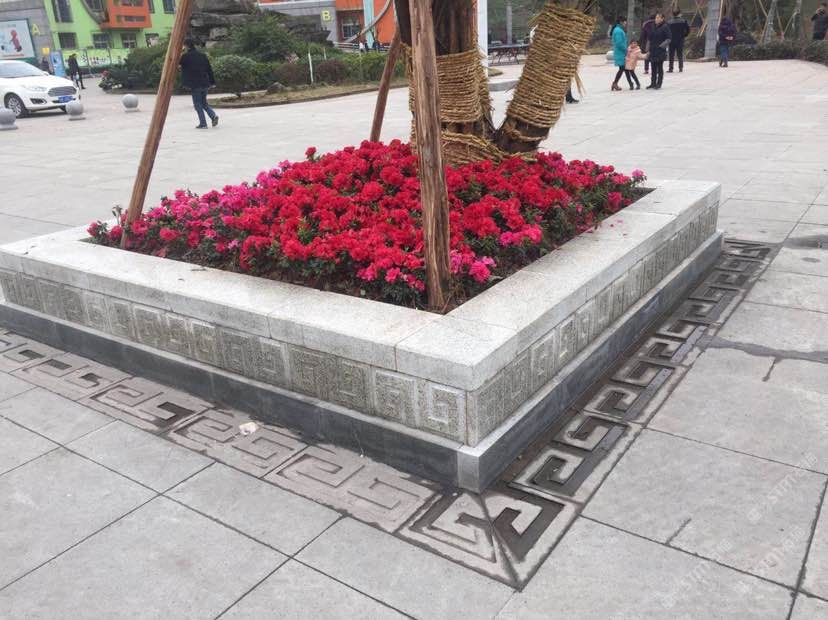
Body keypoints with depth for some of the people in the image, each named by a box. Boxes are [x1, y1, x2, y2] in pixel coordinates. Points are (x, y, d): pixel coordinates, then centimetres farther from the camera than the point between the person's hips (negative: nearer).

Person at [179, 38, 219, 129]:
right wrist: (212, 82, 14)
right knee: (204, 103, 18)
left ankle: (203, 123, 0)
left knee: (197, 104, 3)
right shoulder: (202, 55, 8)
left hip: (195, 84, -5)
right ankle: (213, 115, -4)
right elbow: (209, 69, 10)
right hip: (205, 83, 6)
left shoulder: (185, 56, -8)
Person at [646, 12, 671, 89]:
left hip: (660, 51, -6)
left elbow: (668, 39, -9)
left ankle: (659, 83, 4)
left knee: (659, 68, -1)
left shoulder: (665, 27, -6)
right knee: (653, 68, 10)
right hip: (653, 51, 7)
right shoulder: (654, 27, 13)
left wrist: (661, 46, -19)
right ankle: (653, 83, 16)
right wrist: (649, 49, 15)